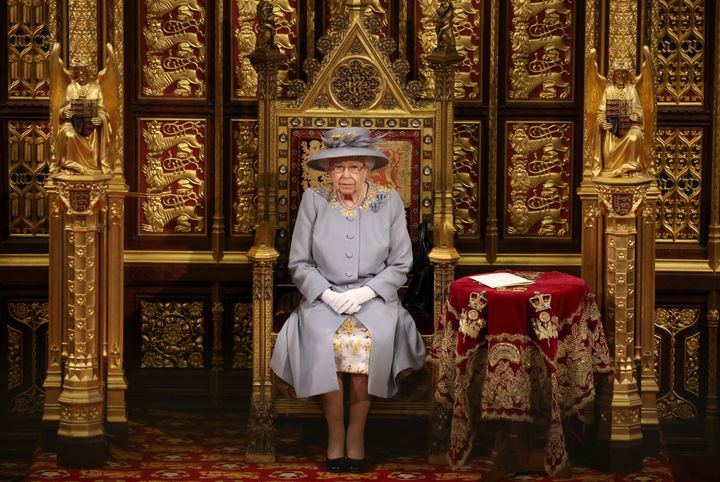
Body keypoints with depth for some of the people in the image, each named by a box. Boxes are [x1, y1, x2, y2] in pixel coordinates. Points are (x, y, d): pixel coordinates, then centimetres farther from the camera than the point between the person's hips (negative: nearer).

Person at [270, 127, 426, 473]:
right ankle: (335, 432, -15)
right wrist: (327, 293, -12)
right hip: (323, 296, 0)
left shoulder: (389, 202, 4)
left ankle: (356, 432, -16)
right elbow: (298, 263, 5)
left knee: (371, 341, -33)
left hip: (374, 296, 0)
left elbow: (400, 264, 4)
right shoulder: (313, 201, 4)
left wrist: (364, 292, -11)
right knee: (323, 341, -32)